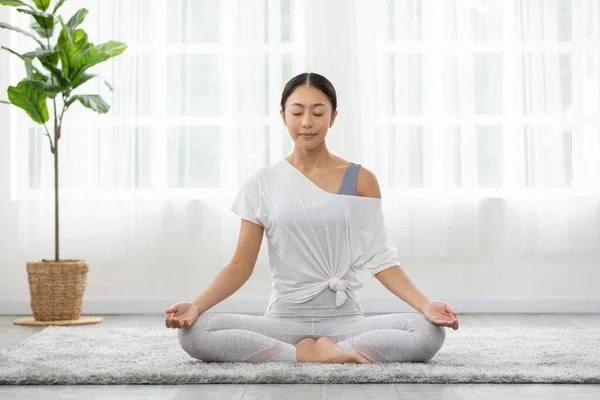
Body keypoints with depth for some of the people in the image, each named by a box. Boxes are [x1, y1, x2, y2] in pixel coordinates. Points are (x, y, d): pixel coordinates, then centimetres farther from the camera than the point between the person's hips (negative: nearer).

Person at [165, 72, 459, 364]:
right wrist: (196, 305, -15)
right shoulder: (262, 185, 3)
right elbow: (241, 265, 1)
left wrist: (424, 305, -15)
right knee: (192, 333, -26)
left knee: (429, 333, -28)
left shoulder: (361, 180, 3)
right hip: (284, 318, 0)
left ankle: (318, 352, -15)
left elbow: (380, 259, 1)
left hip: (344, 318, 0)